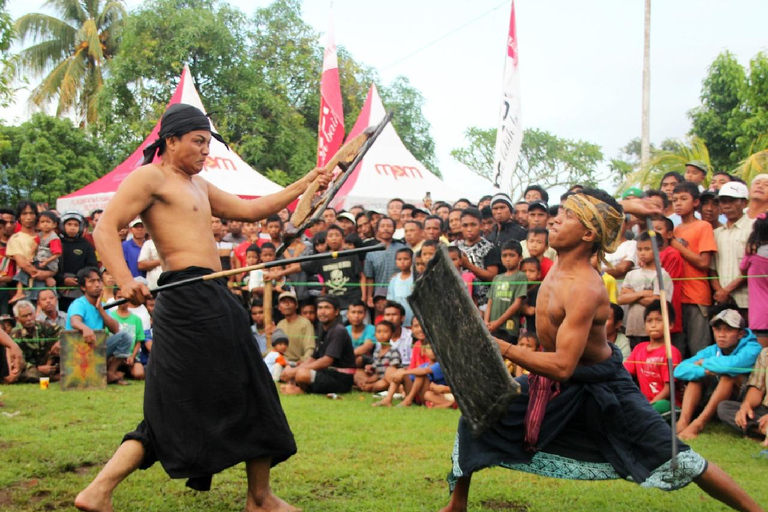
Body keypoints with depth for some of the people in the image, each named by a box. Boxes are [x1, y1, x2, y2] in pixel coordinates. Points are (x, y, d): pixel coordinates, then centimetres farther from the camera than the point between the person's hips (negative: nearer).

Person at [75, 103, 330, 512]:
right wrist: (125, 280, -27)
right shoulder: (150, 177, -3)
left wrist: (303, 186, 21)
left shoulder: (198, 186, 25)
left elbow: (249, 210, 27)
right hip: (189, 297, -9)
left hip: (210, 299, 9)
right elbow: (105, 227, -11)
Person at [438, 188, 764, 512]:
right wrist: (625, 206, 17)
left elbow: (562, 366, -38)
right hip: (553, 384, 8)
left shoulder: (584, 289, -32)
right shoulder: (563, 261, -9)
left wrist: (500, 348, -42)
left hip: (599, 388, -8)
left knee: (672, 459, -5)